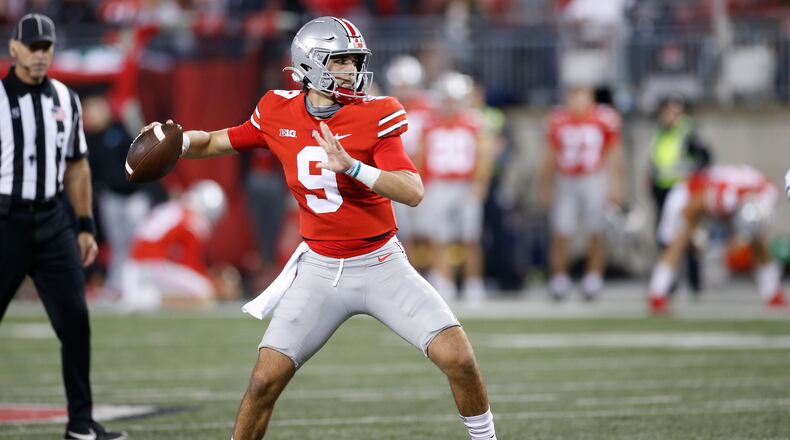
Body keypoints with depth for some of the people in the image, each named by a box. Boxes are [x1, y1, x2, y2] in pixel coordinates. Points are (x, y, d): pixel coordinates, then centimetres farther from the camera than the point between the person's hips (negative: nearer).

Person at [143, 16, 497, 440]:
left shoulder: (373, 115, -12)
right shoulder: (279, 112, -3)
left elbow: (413, 192, -21)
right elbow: (216, 142, 13)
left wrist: (351, 166, -34)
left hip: (381, 265, -2)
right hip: (319, 270, 2)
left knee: (458, 359, -13)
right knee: (265, 381, -5)